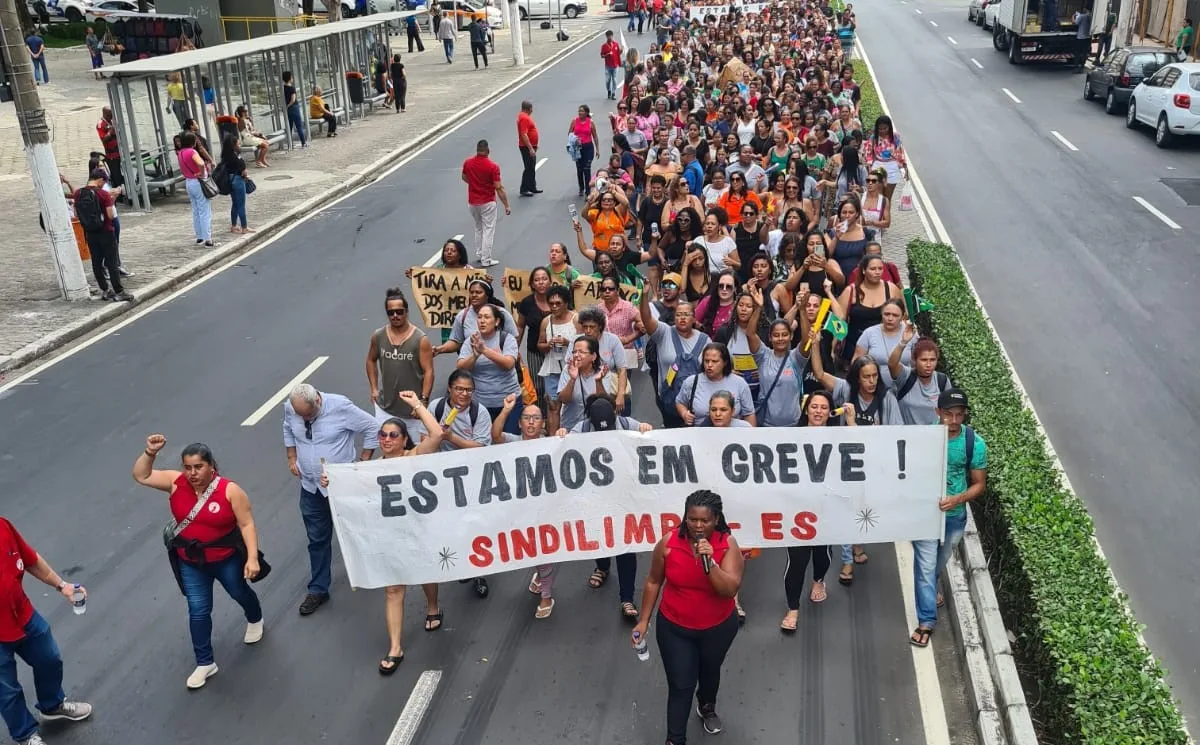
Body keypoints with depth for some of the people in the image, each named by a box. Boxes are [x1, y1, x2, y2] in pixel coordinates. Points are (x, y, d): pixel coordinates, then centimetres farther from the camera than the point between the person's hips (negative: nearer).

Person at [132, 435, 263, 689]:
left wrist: (252, 558, -27)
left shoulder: (229, 490, -23)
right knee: (198, 609, 5)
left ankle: (255, 620, 56)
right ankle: (205, 663, 19)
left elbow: (247, 524, -21)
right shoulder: (176, 482, -12)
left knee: (239, 592, 23)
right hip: (190, 562, 2)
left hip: (226, 559, -2)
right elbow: (141, 476, -8)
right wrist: (150, 452, -25)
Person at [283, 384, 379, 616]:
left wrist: (363, 462, -13)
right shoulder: (289, 408, -11)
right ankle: (318, 590, 24)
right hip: (310, 486, 4)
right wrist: (292, 458, 5)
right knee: (317, 539, 12)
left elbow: (373, 428, -15)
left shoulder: (340, 407, -25)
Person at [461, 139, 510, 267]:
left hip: (472, 202, 5)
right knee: (488, 231, 1)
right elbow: (499, 188, -17)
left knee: (478, 229, 22)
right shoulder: (493, 166, -17)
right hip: (488, 203, -5)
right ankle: (486, 260, 1)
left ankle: (479, 254, 27)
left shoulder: (467, 163, -3)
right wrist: (506, 206, -12)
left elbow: (464, 178, 16)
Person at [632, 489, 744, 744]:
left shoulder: (728, 545, -22)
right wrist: (644, 621, -3)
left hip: (718, 628, 1)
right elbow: (654, 582, -5)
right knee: (680, 685, 2)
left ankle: (707, 708, 59)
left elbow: (730, 590, -30)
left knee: (710, 672, 28)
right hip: (674, 628, -1)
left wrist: (709, 561, -42)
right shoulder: (668, 544, -19)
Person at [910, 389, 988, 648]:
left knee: (939, 565, 23)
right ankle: (926, 621, 7)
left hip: (955, 516, 2)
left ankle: (929, 590, 53)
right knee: (925, 567, -3)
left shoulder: (975, 444, -14)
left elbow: (979, 484, -7)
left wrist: (957, 499, -24)